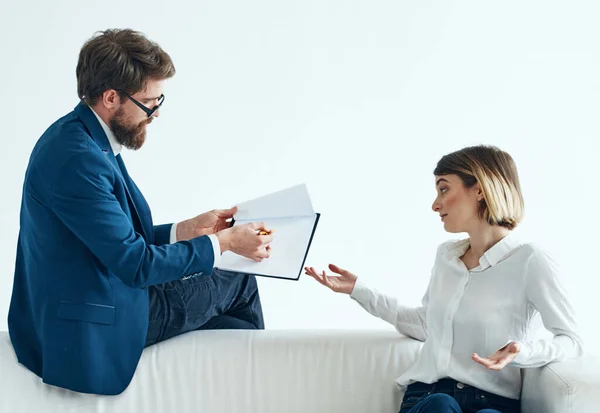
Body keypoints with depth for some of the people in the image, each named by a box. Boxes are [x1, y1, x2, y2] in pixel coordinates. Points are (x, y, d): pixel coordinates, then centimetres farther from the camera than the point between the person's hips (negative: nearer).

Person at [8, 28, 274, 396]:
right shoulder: (77, 158, -27)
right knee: (238, 283, 9)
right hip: (96, 329, -9)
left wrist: (189, 229, 6)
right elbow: (136, 264, -24)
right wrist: (223, 242, -14)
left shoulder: (80, 136, 5)